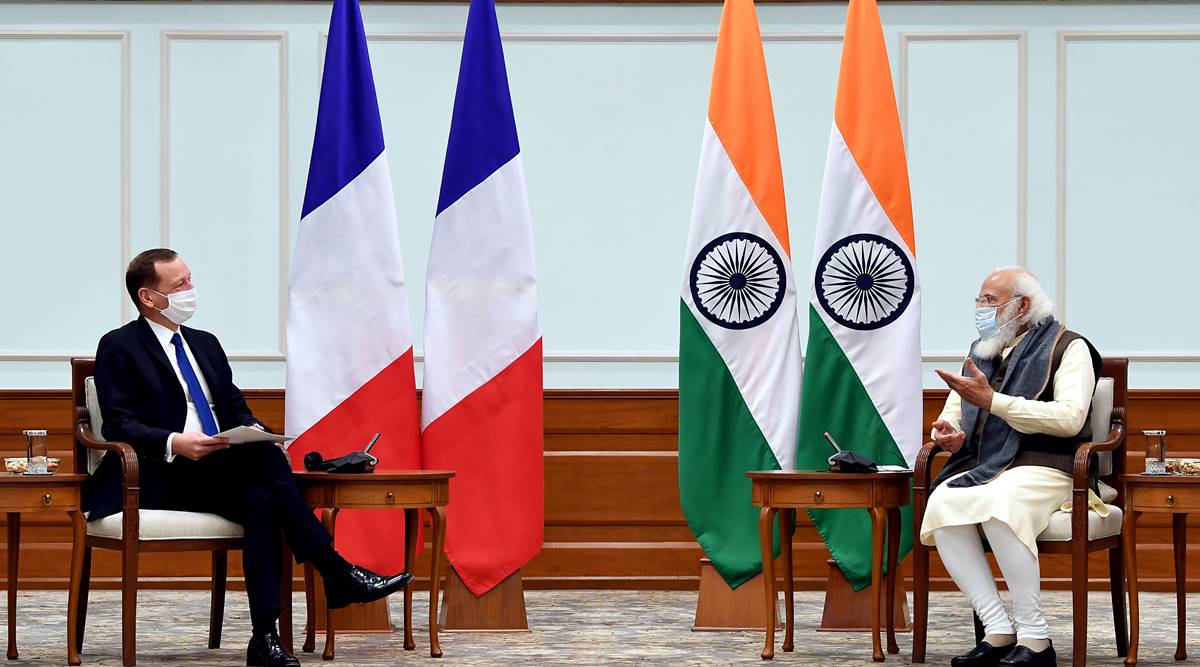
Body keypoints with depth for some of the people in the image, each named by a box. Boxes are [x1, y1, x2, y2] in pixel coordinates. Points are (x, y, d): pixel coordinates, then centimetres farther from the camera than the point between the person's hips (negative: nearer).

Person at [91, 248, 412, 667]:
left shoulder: (206, 345, 23)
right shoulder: (119, 348, 1)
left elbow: (236, 408, 22)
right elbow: (118, 425, -10)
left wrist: (253, 430, -4)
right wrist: (175, 443, -27)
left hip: (220, 474, 6)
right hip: (162, 476, -6)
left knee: (259, 500, -31)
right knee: (267, 460, -30)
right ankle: (339, 576, -29)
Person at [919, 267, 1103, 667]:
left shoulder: (1068, 347, 3)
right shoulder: (980, 352, 25)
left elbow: (1070, 418, -13)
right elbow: (951, 415, 27)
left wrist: (992, 400, -16)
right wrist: (951, 435, 0)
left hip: (1040, 469, -6)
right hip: (982, 467, 6)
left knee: (998, 507, -39)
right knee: (943, 504, -29)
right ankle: (998, 632, -28)